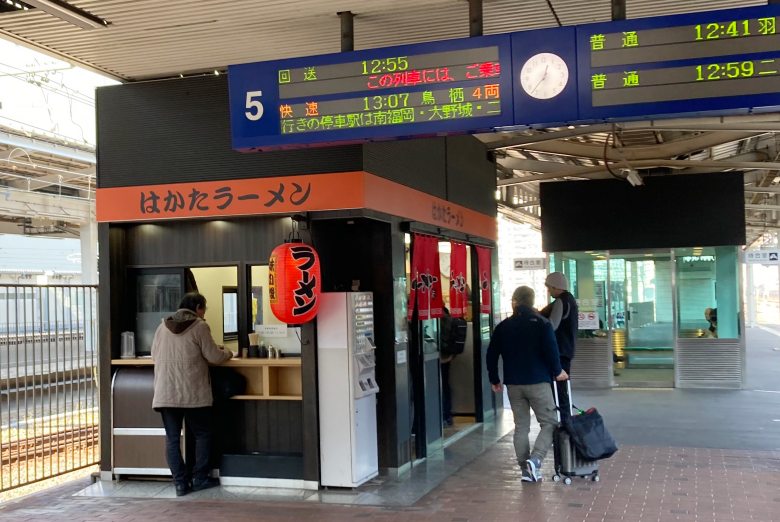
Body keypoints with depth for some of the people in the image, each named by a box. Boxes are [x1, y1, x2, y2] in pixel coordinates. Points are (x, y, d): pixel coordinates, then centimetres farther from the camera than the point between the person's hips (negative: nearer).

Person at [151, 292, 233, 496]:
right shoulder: (199, 326, -6)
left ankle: (180, 482, 7)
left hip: (165, 394, 4)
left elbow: (154, 355, 19)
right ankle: (199, 478, 13)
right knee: (202, 434, 12)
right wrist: (227, 353, 15)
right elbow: (213, 357, -6)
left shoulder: (163, 327, 9)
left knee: (172, 438, 8)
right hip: (193, 394, -4)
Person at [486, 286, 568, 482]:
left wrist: (495, 380, 18)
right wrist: (557, 372, 3)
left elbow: (491, 355, 8)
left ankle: (526, 470, 11)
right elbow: (551, 350, -12)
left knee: (521, 426, 10)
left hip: (513, 384, 4)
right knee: (549, 423, 3)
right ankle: (535, 459, -16)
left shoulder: (503, 326, 6)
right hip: (538, 382, -4)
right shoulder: (541, 323, -4)